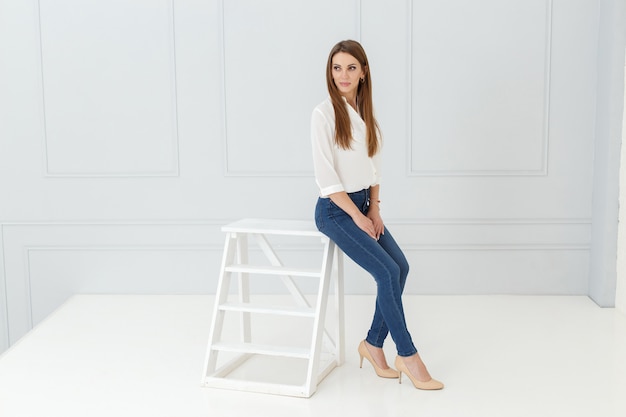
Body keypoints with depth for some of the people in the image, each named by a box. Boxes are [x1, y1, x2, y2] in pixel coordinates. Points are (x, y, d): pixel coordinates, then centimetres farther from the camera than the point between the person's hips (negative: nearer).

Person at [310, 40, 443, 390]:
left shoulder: (365, 111, 7)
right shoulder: (324, 113, -14)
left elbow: (374, 163, 13)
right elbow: (326, 177, -17)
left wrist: (375, 208, 2)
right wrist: (357, 216, -15)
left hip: (363, 204, 7)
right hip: (335, 210, -7)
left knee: (401, 267, -4)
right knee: (388, 272, -14)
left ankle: (374, 343, 11)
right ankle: (407, 355, -2)